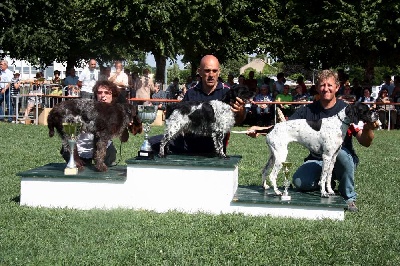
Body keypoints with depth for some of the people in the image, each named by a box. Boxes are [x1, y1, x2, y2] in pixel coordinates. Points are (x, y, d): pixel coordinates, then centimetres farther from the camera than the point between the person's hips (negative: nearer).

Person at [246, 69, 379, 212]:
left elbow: (365, 142, -12)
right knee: (299, 182, -27)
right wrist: (259, 130, -23)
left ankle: (349, 197, -16)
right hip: (316, 161, 2)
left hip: (345, 159, -2)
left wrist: (368, 129, -36)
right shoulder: (308, 111, 2)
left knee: (339, 152, -37)